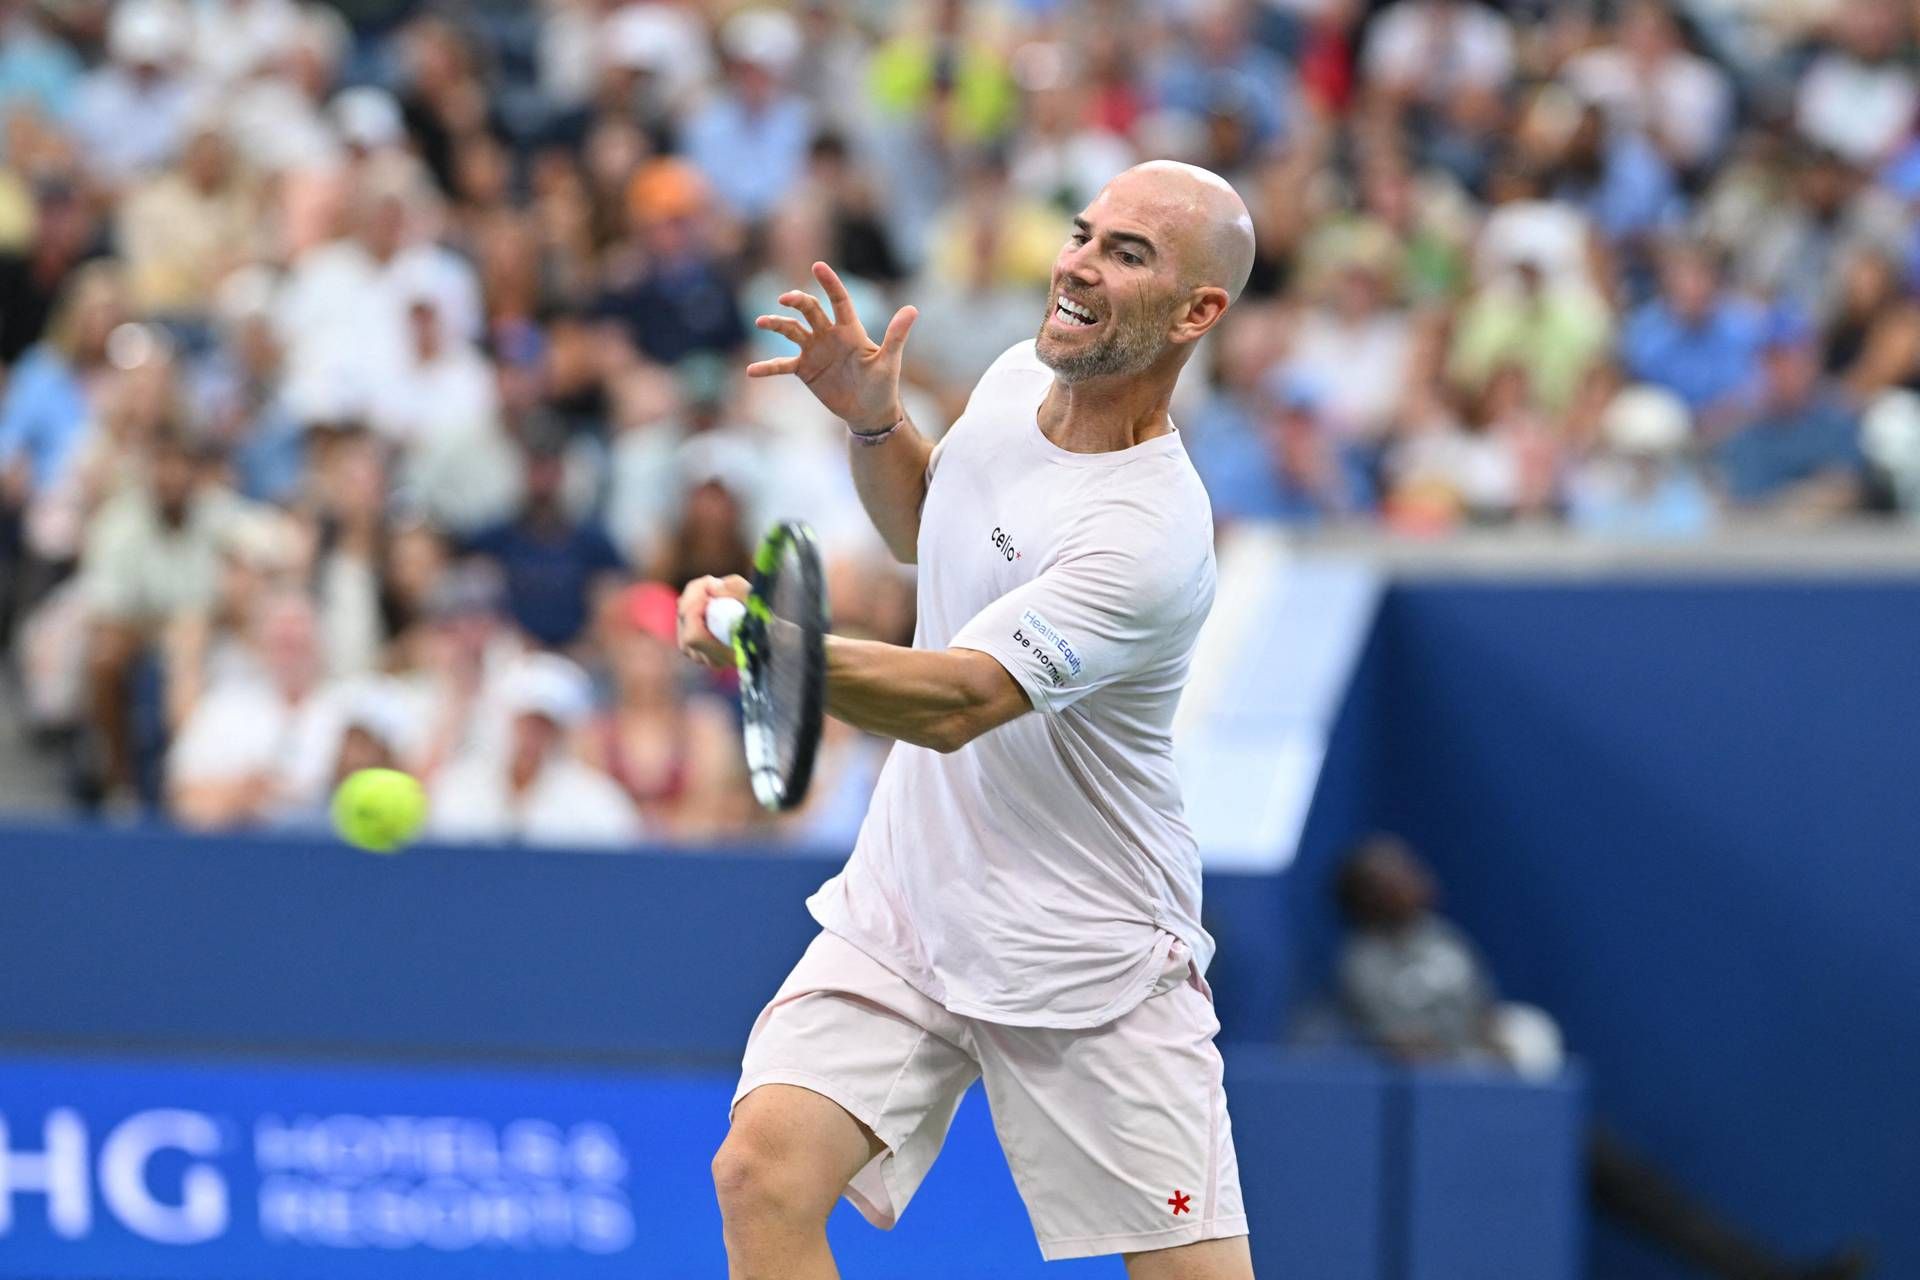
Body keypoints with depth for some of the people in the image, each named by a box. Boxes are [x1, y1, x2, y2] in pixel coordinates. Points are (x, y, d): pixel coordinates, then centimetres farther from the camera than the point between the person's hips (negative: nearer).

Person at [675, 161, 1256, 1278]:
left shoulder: (1150, 538, -25)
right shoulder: (1020, 380, 0)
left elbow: (956, 701, -35)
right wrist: (874, 421, 1)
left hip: (1086, 963, -6)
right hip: (904, 907, 6)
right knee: (764, 1173, -15)